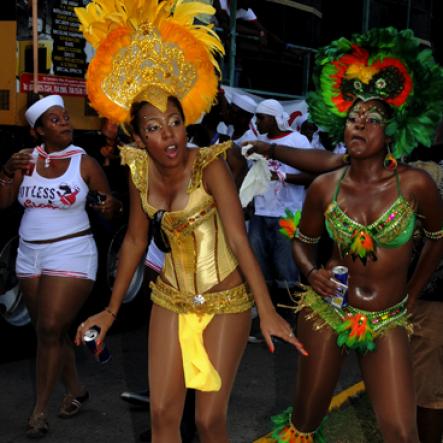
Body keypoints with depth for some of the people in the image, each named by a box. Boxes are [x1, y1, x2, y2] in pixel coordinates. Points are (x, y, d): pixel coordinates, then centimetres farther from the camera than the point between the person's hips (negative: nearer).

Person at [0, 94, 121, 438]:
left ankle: (40, 409, 4)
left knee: (50, 329, -9)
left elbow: (110, 207, -1)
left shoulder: (85, 162, -7)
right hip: (30, 256, 5)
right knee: (50, 330, 13)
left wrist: (111, 206, -23)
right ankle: (76, 390, 32)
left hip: (71, 255, -5)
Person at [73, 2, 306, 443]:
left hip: (225, 303, -4)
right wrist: (111, 310, 9)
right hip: (171, 301, 4)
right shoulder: (139, 171, -5)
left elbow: (238, 239, -25)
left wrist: (267, 312, -33)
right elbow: (135, 240, 6)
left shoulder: (209, 165, -19)